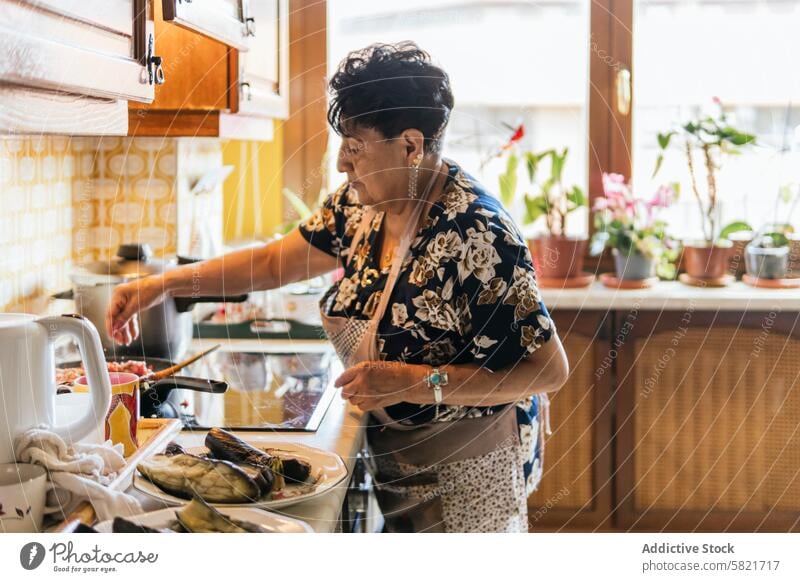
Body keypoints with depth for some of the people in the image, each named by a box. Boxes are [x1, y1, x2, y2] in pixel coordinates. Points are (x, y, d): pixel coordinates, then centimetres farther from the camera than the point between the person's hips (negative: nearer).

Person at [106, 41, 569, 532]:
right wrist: (161, 284, 0)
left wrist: (414, 382, -31)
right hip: (393, 454, 8)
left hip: (464, 468, -7)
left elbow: (550, 370, -27)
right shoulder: (363, 202, -4)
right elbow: (274, 262, 9)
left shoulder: (475, 234, -29)